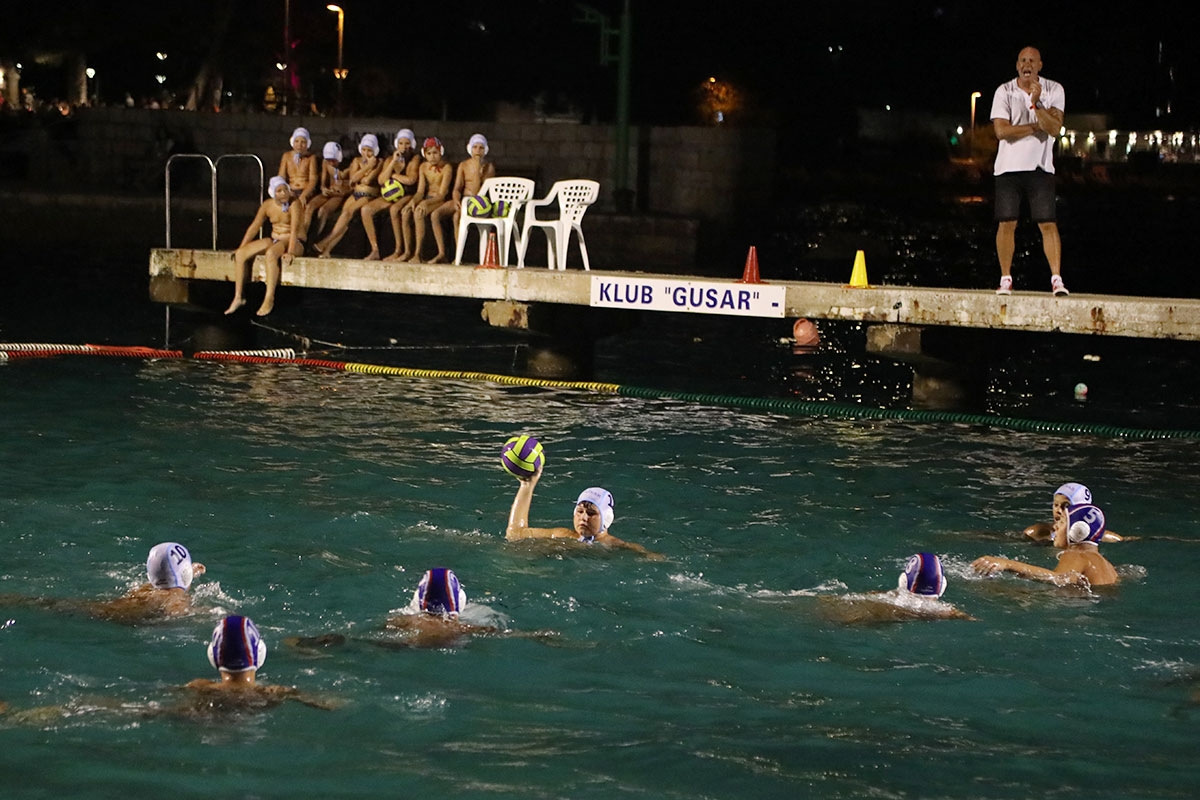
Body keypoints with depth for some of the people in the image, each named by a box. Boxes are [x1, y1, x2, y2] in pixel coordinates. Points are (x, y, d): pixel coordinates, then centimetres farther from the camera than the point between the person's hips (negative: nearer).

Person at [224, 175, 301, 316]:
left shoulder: (293, 204, -15)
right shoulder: (267, 205, 3)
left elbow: (294, 230, -25)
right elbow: (254, 227, 8)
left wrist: (290, 252, -37)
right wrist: (241, 248, 3)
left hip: (292, 242, -7)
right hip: (274, 240, 7)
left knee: (271, 253, -39)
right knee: (240, 255, -11)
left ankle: (269, 300, -38)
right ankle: (239, 297, -6)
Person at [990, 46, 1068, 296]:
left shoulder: (1054, 90, 1)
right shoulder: (1004, 92, 0)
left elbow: (1054, 128, -11)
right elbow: (1001, 130, -11)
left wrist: (1036, 103, -23)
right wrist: (1037, 126, -10)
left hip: (1040, 167, 0)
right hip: (1009, 166, 0)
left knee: (1048, 224, -7)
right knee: (1006, 224, -2)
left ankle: (1056, 278, -6)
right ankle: (1006, 278, 8)